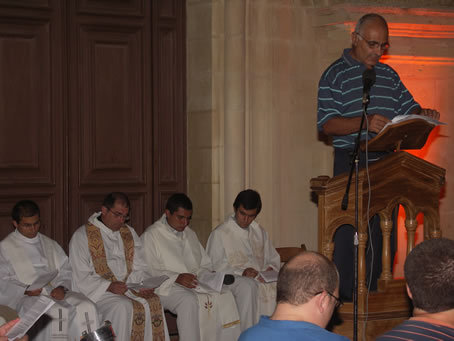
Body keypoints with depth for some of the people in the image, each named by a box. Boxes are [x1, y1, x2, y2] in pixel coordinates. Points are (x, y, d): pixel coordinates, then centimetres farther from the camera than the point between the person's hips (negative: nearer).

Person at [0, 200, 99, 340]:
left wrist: (61, 287, -4)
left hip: (56, 292, 5)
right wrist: (26, 290, -15)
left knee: (87, 306, -25)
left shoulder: (50, 245, 25)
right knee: (56, 311, -37)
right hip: (27, 297, -5)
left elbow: (65, 270, 19)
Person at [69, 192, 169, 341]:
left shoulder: (129, 233, 19)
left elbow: (139, 269, 15)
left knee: (154, 303, -25)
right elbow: (80, 278, -6)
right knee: (123, 307, -34)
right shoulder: (82, 236, 1)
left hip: (130, 289, 5)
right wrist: (109, 287, -20)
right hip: (98, 291, -4)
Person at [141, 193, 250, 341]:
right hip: (167, 287, -7)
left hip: (196, 283, 7)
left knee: (226, 295, -17)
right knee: (189, 300, -39)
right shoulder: (150, 236, 0)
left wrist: (210, 275, 2)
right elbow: (149, 273, -9)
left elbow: (205, 265, 25)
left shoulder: (190, 234, 24)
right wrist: (176, 278, -22)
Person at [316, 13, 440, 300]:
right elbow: (327, 124, -10)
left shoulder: (388, 74, 16)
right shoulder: (335, 75, -2)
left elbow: (408, 107, 19)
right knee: (349, 232, -6)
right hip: (351, 161, -5)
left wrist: (422, 114, -5)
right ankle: (345, 299, 0)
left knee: (385, 230, 7)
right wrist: (364, 123, -25)